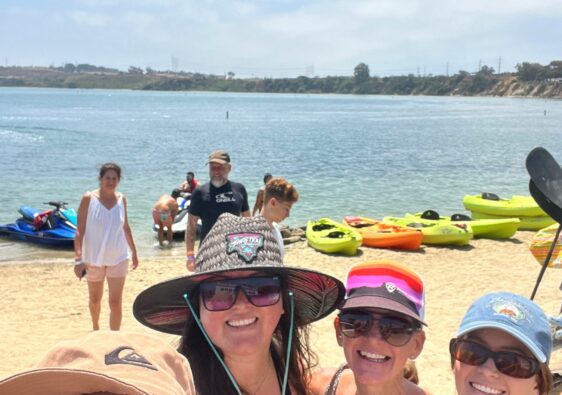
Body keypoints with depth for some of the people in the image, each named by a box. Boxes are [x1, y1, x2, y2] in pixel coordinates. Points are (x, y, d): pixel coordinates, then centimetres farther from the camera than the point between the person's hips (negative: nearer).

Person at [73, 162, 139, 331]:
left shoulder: (121, 199, 0)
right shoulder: (88, 199, -10)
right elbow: (80, 231, -12)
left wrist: (134, 251, 16)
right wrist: (78, 258, -20)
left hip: (118, 258, 1)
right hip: (93, 258, -1)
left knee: (115, 303, -5)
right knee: (95, 300, 19)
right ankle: (96, 329, 46)